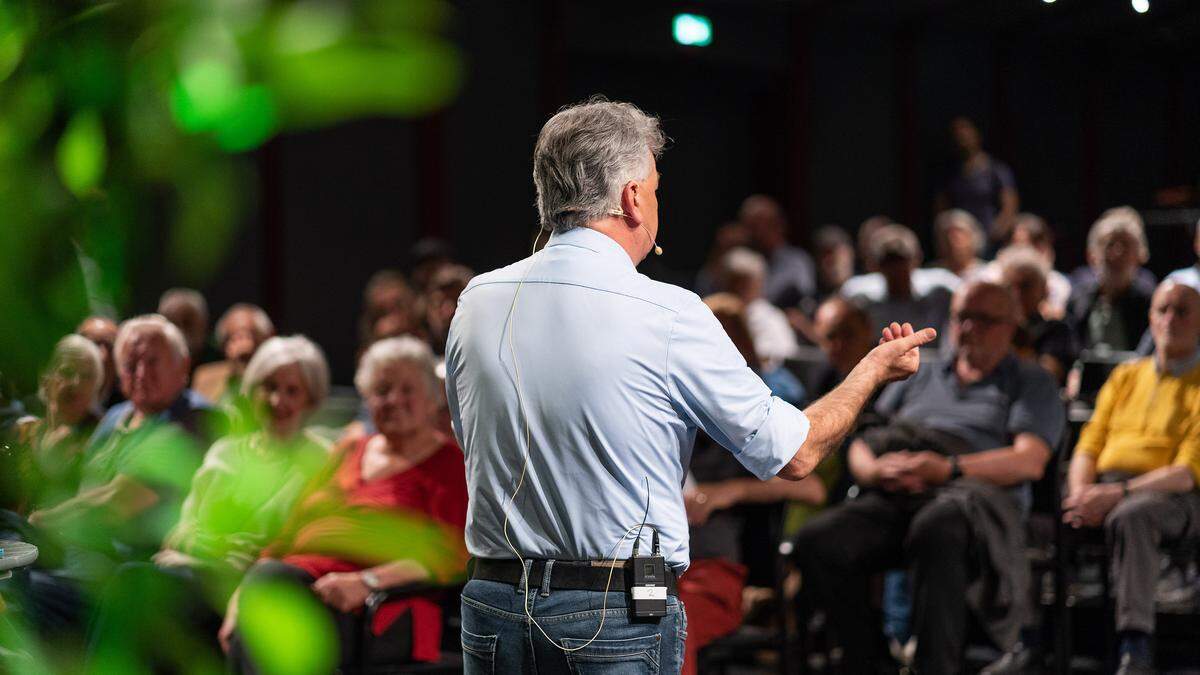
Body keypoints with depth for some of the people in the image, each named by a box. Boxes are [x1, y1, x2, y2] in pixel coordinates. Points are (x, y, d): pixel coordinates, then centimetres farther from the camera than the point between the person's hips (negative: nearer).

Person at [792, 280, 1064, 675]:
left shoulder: (1031, 384, 21)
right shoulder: (920, 378, 33)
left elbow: (1030, 462, 2)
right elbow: (859, 448, 24)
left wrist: (948, 468, -13)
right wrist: (876, 470, -3)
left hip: (974, 493, -4)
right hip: (893, 497, 5)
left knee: (936, 530, -43)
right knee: (816, 542, -27)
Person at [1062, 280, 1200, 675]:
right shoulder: (1125, 377, 23)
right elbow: (1089, 447, 17)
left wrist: (1119, 493, -20)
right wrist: (1081, 494, -6)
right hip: (1104, 488, 5)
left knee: (1130, 517, -40)